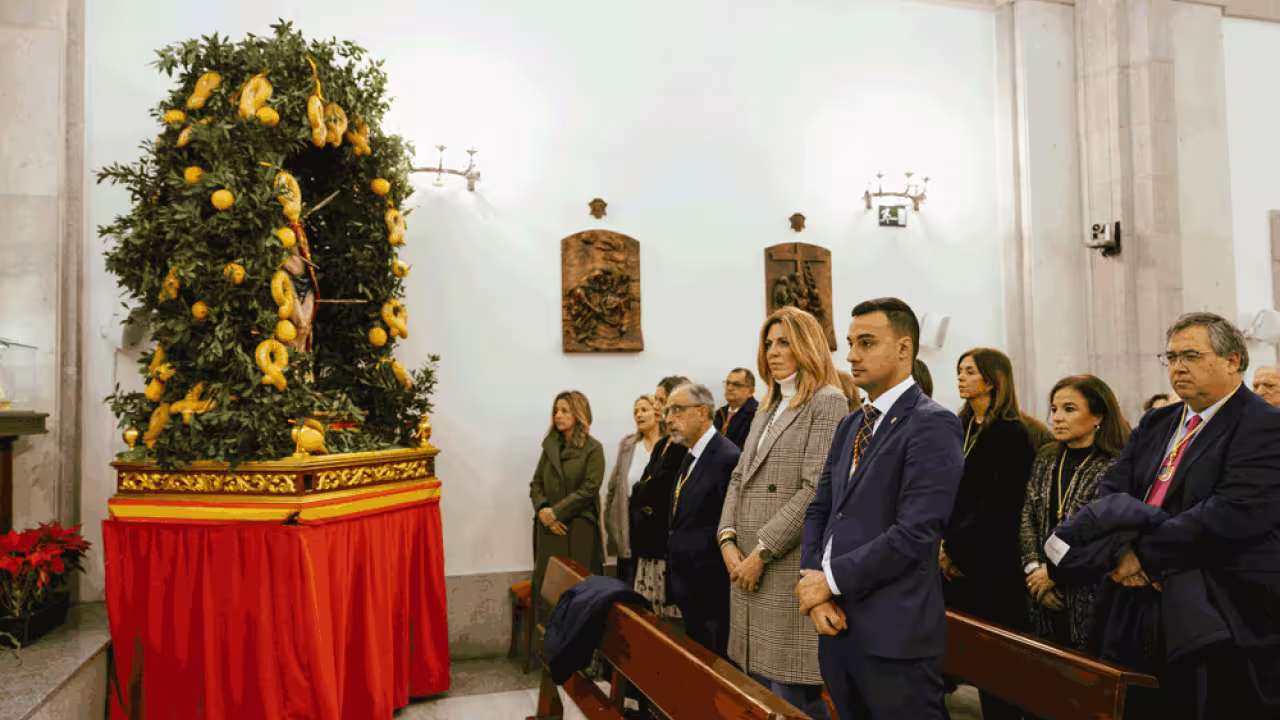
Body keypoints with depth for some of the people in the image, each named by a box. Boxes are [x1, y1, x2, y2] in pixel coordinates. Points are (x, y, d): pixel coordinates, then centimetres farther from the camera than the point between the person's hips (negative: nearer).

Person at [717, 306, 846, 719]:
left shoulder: (828, 403, -7)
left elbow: (816, 491, -15)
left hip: (792, 566, -8)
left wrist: (762, 551, -15)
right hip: (749, 564, 8)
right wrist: (728, 541, -1)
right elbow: (739, 478, 14)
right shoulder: (766, 408, 18)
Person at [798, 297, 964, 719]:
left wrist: (831, 579, -13)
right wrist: (816, 587, -4)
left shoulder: (932, 426, -12)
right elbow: (819, 510, 11)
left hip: (894, 633, -7)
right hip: (838, 624, 7)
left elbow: (914, 532, -20)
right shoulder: (851, 426, 14)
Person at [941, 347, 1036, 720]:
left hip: (991, 563, -6)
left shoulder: (1011, 433, -9)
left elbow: (1001, 503, -15)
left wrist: (954, 546, -13)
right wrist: (942, 544, 0)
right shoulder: (960, 428, 12)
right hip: (956, 561, 7)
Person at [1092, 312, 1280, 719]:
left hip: (1223, 622, -6)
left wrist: (1144, 552, -19)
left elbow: (1234, 513, -22)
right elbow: (1111, 491, 7)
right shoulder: (1155, 425, 14)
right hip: (1146, 616, 6)